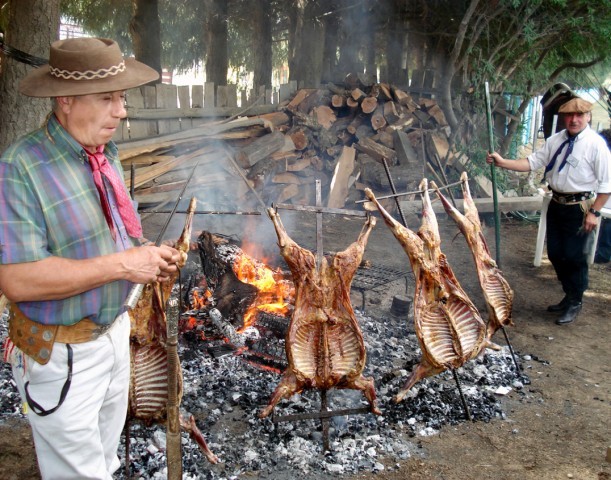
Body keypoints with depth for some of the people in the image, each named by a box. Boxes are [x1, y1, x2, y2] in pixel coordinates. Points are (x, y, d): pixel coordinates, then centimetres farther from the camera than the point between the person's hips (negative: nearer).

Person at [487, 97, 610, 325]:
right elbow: (534, 161, 3)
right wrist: (503, 162, -8)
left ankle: (575, 304, 21)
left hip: (580, 208, -6)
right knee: (555, 254, 14)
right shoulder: (556, 140, 4)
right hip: (556, 204, 6)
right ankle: (569, 296, 34)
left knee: (574, 256, 2)